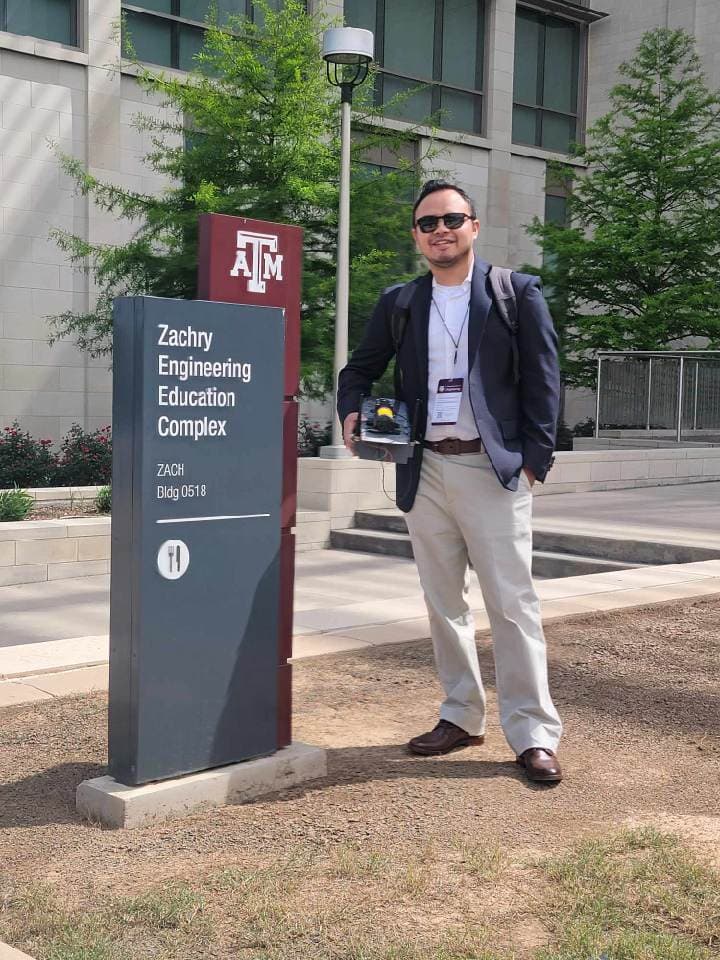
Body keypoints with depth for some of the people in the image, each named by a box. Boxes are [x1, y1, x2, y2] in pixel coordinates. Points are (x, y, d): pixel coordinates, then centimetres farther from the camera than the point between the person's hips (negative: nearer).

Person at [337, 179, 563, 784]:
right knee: (443, 603, 11)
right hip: (425, 471, 4)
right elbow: (361, 369, 20)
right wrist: (352, 412, -1)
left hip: (494, 469, -4)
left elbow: (543, 380, 0)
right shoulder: (398, 302, 12)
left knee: (511, 603, -4)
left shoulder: (517, 292, 2)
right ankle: (462, 717, 23)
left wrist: (535, 458, -7)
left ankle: (534, 735, 2)